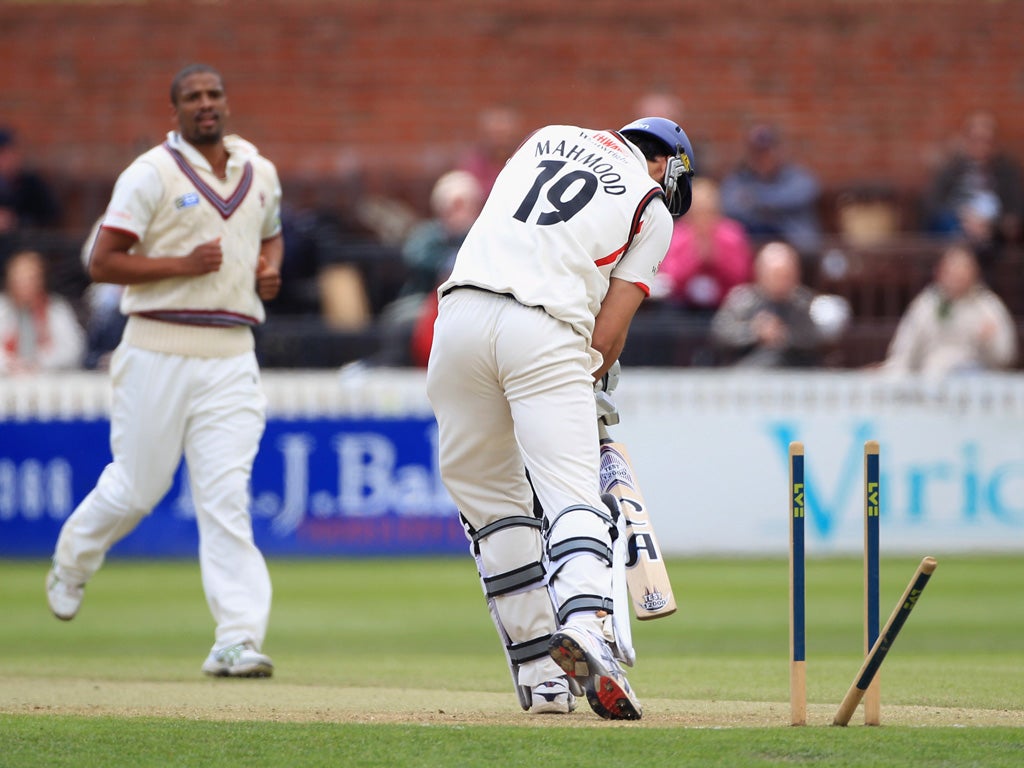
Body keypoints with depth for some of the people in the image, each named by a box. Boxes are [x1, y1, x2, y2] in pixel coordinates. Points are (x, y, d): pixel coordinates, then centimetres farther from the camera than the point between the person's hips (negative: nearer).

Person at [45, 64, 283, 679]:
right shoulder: (152, 174, -4)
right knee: (137, 486, 5)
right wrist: (181, 264, -18)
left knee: (226, 494, -7)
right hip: (160, 348, -3)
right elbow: (102, 263, -8)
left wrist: (271, 266, 9)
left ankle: (238, 640, -14)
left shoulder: (261, 173, 13)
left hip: (231, 356, 3)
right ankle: (71, 565, 36)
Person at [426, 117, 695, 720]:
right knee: (572, 495, -12)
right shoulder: (652, 208, 11)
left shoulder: (548, 138, 25)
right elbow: (609, 332, 4)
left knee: (494, 501, 14)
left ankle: (540, 672, 10)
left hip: (460, 316, 4)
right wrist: (590, 383, 24)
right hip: (546, 335, -4)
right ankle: (588, 621, -40)